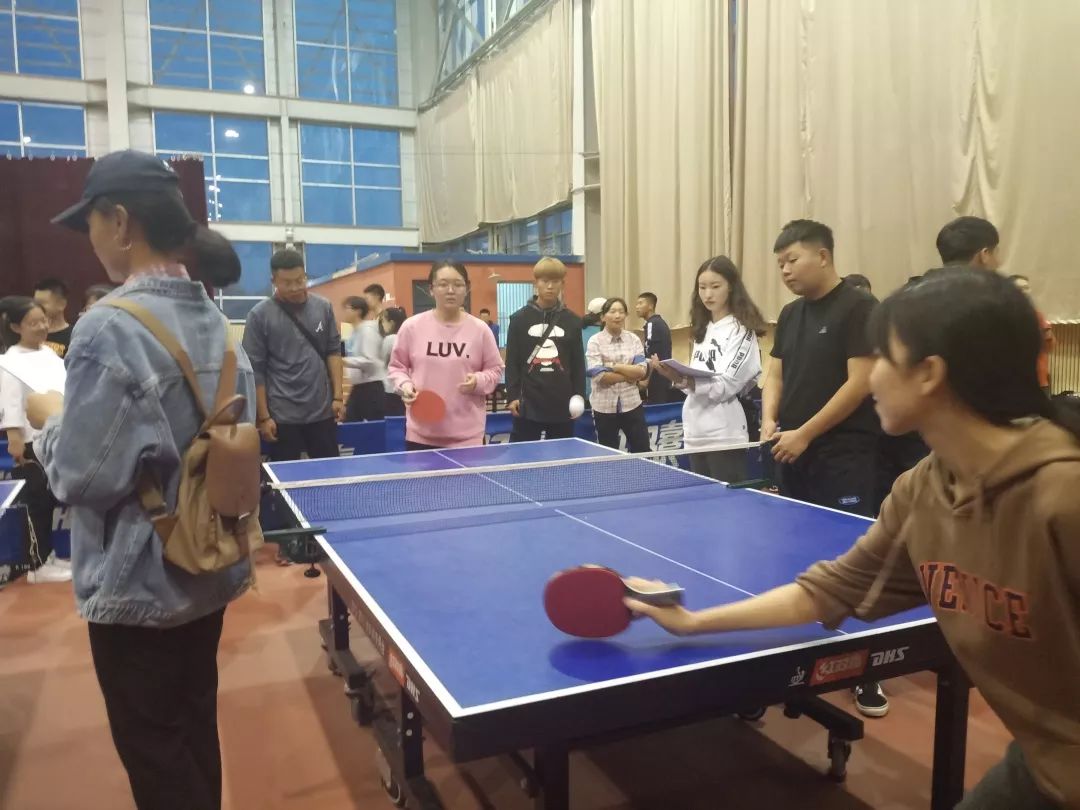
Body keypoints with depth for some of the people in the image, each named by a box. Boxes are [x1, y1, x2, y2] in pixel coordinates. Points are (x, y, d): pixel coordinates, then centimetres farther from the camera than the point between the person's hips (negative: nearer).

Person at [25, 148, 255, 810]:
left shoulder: (109, 328, -23)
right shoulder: (214, 321, 1)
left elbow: (84, 479, -21)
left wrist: (52, 420, -2)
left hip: (140, 584, -7)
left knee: (154, 750, 12)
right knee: (196, 728, 23)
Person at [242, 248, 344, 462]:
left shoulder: (323, 307, 3)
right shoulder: (259, 315, -6)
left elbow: (333, 351, 9)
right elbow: (255, 369, -5)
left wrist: (337, 396, 1)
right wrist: (263, 417, -7)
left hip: (323, 411, 3)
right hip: (282, 415, -3)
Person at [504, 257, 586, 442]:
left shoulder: (572, 321, 6)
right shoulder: (519, 319, 1)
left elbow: (578, 363, 9)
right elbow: (511, 362, 1)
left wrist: (579, 395, 1)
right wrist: (512, 395, -5)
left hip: (562, 403, 2)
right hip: (528, 403, -2)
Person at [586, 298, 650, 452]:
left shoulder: (634, 339, 5)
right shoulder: (595, 341, -5)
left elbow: (641, 371, -6)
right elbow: (599, 376, -16)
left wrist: (615, 367, -15)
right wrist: (630, 375, -11)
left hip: (631, 404, 2)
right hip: (604, 406, -2)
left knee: (643, 452, 5)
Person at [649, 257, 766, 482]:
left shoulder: (742, 330, -7)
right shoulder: (702, 329, 14)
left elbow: (726, 385, -16)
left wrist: (683, 380, -28)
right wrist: (677, 376, -2)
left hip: (725, 436, -7)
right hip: (696, 433, 7)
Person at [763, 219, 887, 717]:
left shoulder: (857, 308, -9)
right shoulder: (790, 315, 13)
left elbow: (860, 383, -15)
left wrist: (805, 433, -15)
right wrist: (770, 422, -4)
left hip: (844, 457, -7)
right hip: (795, 456, 7)